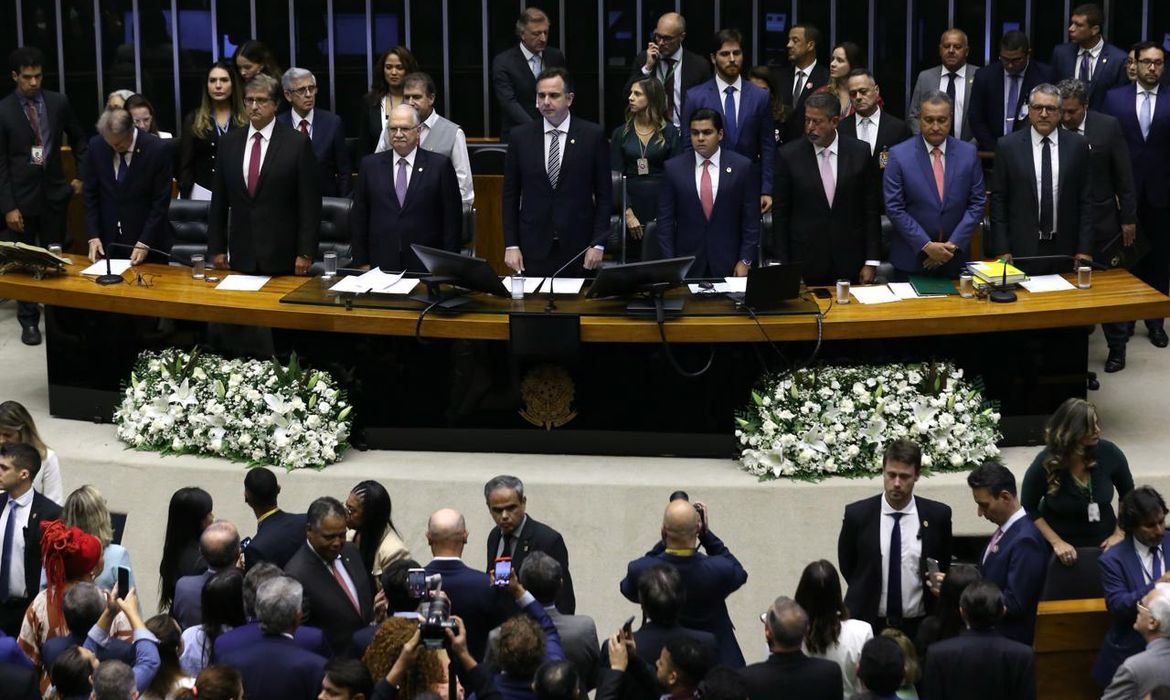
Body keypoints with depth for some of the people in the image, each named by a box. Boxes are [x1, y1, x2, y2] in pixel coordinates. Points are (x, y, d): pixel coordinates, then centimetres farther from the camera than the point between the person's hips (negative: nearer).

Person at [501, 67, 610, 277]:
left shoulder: (592, 135, 0)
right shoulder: (520, 136, 5)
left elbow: (604, 194, 2)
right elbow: (510, 195, 7)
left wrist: (598, 244, -4)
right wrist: (511, 246, 1)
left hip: (578, 248, -1)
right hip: (534, 248, 1)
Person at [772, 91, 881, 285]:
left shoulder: (860, 153, 0)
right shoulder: (788, 155, -1)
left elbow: (871, 211, 3)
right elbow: (780, 215, 2)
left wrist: (871, 262, 0)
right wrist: (782, 265, -2)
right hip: (805, 262, -1)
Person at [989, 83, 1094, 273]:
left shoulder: (1077, 145, 5)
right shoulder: (1008, 146, 2)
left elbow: (1085, 200, 5)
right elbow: (999, 201, 2)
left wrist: (1085, 249, 0)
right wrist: (1002, 250, -4)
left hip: (1065, 250, 1)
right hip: (1022, 250, -1)